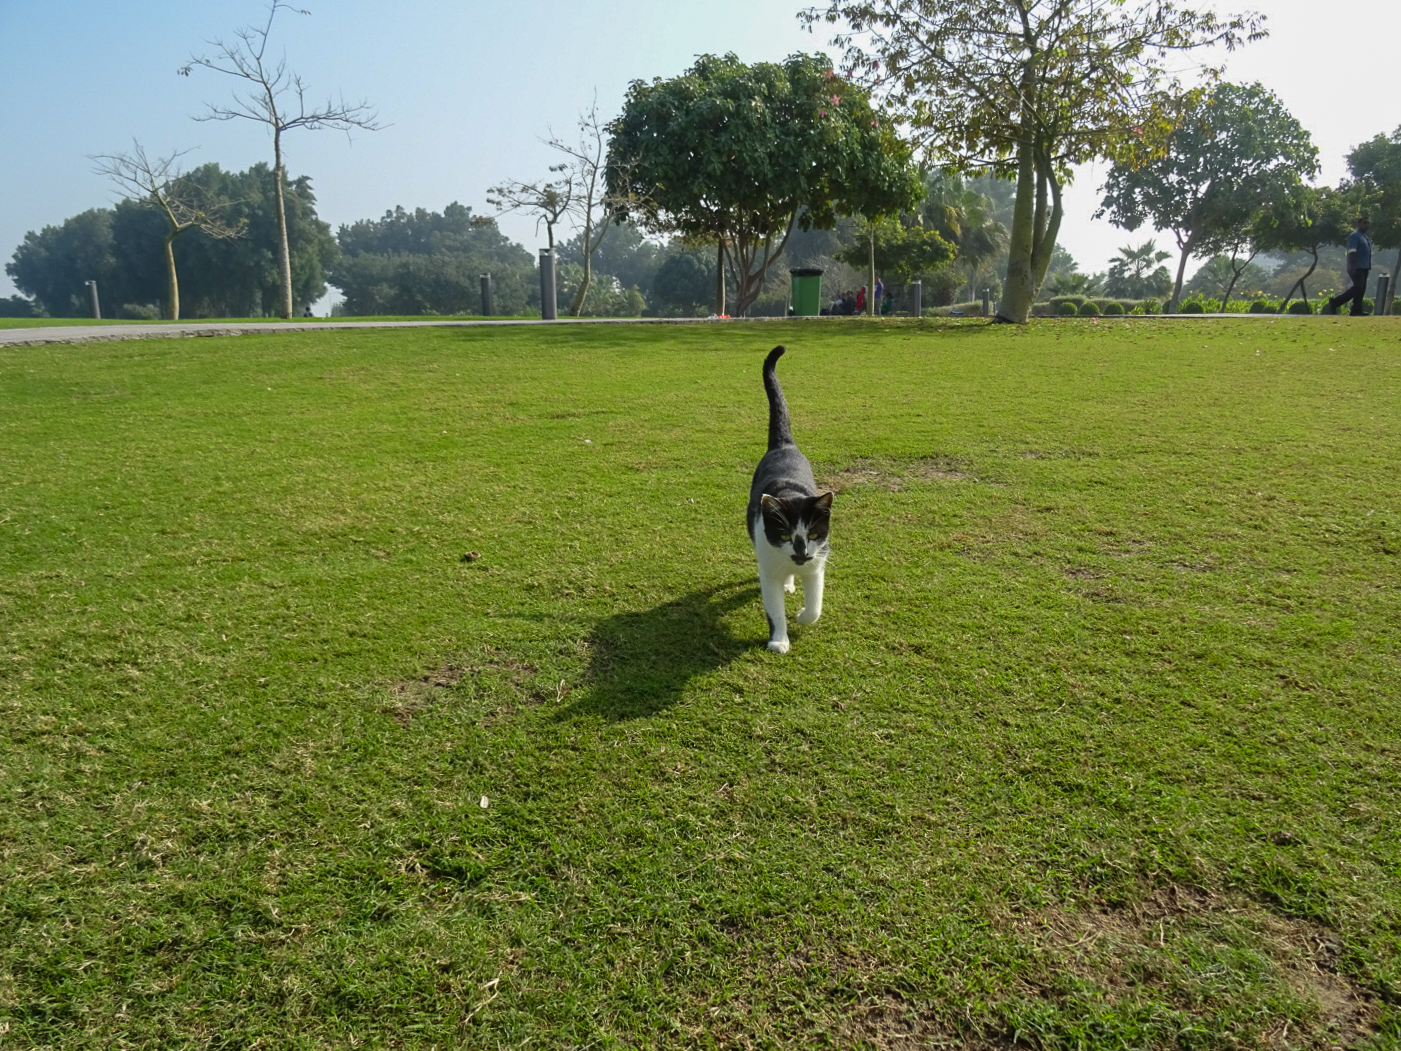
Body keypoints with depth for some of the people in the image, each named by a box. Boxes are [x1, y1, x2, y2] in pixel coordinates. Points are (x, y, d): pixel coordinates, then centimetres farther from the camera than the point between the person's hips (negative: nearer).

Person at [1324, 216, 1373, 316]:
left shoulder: (1366, 237, 20)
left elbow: (1368, 253, 25)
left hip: (1364, 268, 9)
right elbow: (1352, 252, -19)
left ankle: (1356, 310, 6)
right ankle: (1334, 302, -14)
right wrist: (1352, 266, -27)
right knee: (1358, 287, -17)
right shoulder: (1355, 236, -9)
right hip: (1356, 268, -9)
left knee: (1361, 289, 5)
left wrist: (1369, 266, 21)